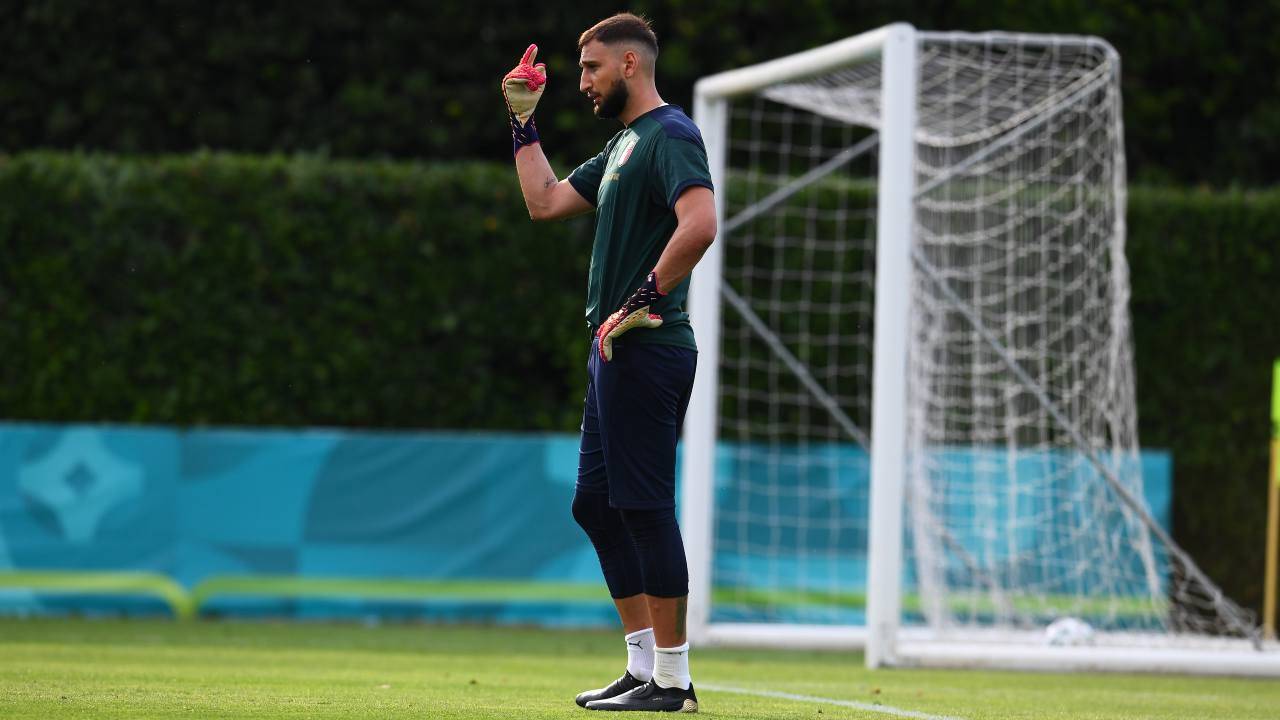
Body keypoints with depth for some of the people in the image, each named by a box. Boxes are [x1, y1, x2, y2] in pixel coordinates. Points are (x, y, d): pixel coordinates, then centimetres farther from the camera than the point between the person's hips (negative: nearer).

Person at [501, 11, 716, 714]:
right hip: (614, 350, 11)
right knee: (596, 504, 14)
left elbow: (699, 224, -27)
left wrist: (643, 302, -23)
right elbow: (545, 201, 26)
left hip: (646, 350, -11)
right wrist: (524, 121, 24)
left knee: (644, 507, -9)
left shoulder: (670, 135, -12)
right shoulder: (623, 144, 20)